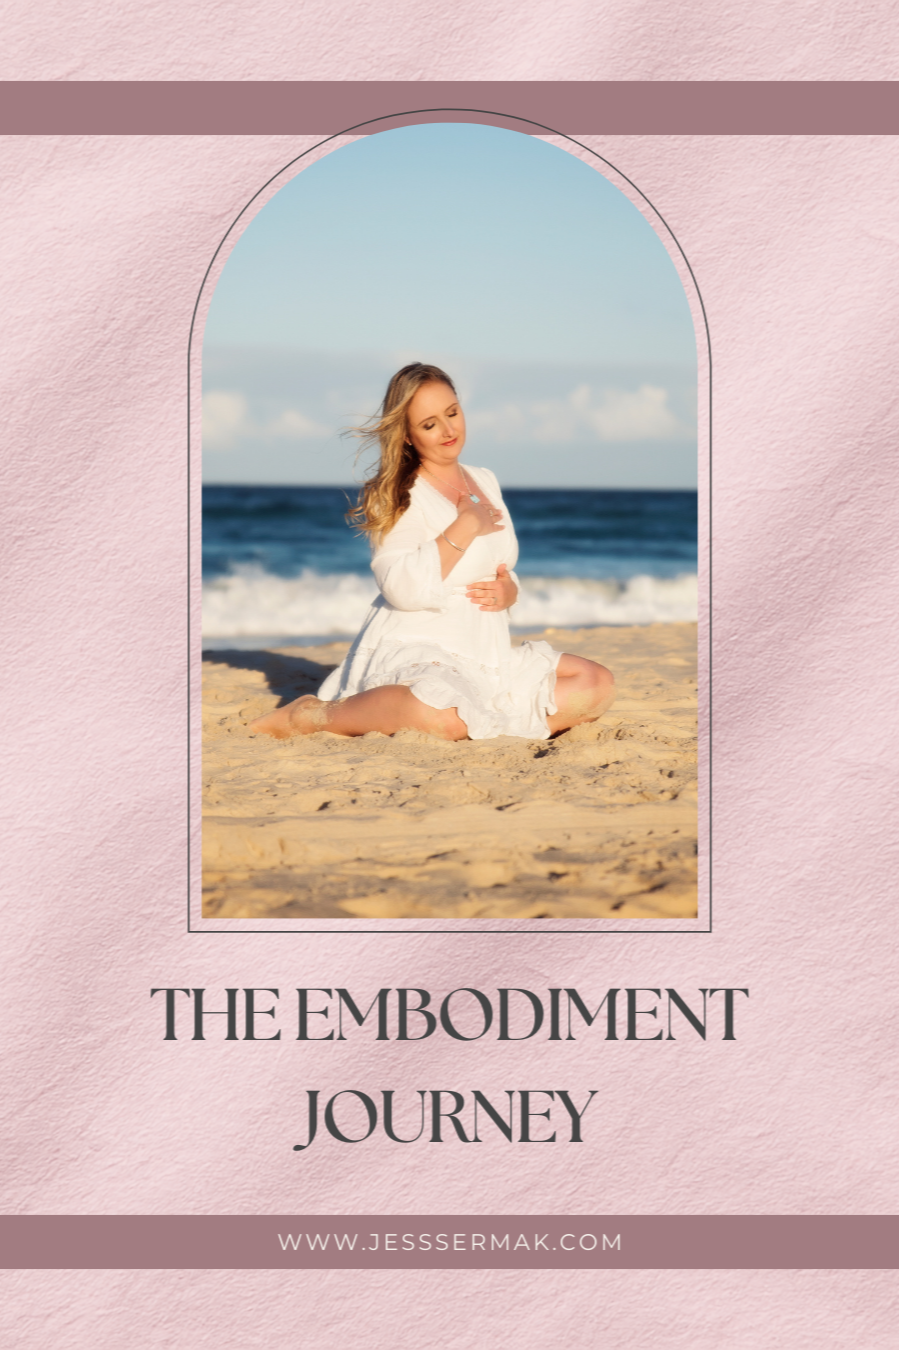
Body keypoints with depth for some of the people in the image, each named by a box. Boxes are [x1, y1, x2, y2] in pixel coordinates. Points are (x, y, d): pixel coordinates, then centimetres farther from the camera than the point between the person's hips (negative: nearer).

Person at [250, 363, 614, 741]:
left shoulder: (484, 482, 16)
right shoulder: (400, 497, -6)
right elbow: (404, 589, -22)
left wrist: (506, 591, 0)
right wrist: (467, 526, -16)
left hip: (484, 658, 8)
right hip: (412, 653, -8)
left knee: (597, 685, -6)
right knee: (442, 718, -41)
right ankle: (314, 714, -18)